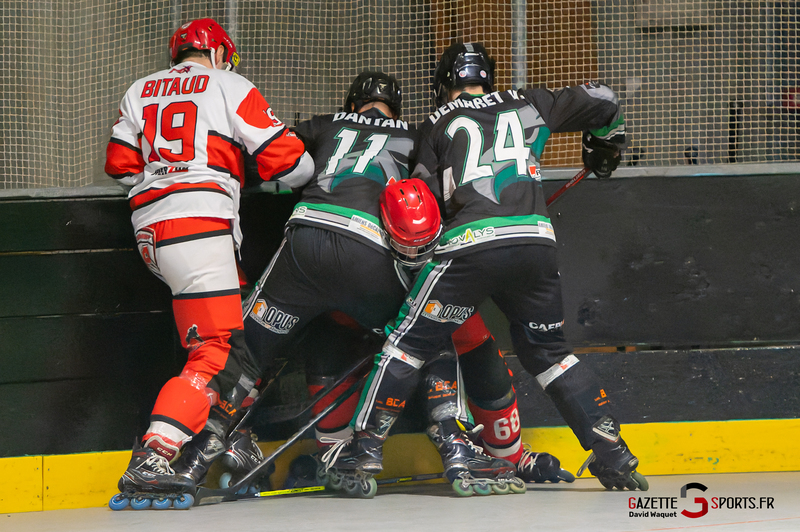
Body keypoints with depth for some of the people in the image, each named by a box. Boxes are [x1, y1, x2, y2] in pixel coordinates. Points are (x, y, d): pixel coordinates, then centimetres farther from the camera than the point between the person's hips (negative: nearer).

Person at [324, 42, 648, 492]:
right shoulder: (527, 105, 22)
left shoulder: (438, 125, 15)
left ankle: (366, 448, 5)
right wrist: (607, 143, 47)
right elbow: (601, 101, 27)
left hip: (471, 244, -3)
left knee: (410, 343, 8)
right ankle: (612, 453, 9)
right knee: (548, 351, 18)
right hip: (536, 244, 3)